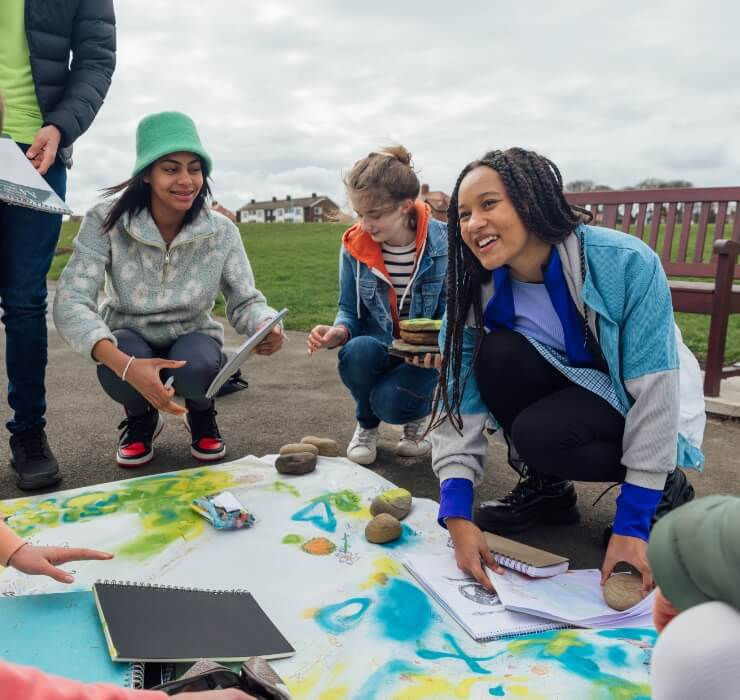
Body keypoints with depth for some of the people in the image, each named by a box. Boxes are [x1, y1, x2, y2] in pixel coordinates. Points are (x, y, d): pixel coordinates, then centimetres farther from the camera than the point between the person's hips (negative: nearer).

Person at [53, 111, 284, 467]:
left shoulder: (222, 231, -15)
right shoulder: (105, 222, -21)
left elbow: (245, 301, -10)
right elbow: (71, 302, -28)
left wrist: (268, 327, -37)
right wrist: (125, 365, -46)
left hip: (192, 339, 0)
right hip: (129, 340, 0)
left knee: (195, 369, -35)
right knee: (115, 370, -35)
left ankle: (201, 414, 5)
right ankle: (141, 419, 4)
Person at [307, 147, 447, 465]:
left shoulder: (443, 243, -17)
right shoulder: (354, 246, -11)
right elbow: (349, 310, -1)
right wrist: (338, 332, -25)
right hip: (377, 346, 3)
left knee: (390, 401, -31)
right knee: (356, 352, -34)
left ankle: (418, 414, 13)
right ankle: (366, 424, 2)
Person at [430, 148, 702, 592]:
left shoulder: (626, 262, -28)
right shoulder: (477, 291, -16)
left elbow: (655, 393, -25)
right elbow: (459, 402, -19)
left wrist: (631, 525, -25)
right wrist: (457, 514, -31)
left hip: (637, 406, -3)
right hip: (568, 385, 4)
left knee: (538, 433, -32)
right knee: (497, 353, -26)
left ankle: (667, 487, -2)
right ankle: (546, 487, -2)